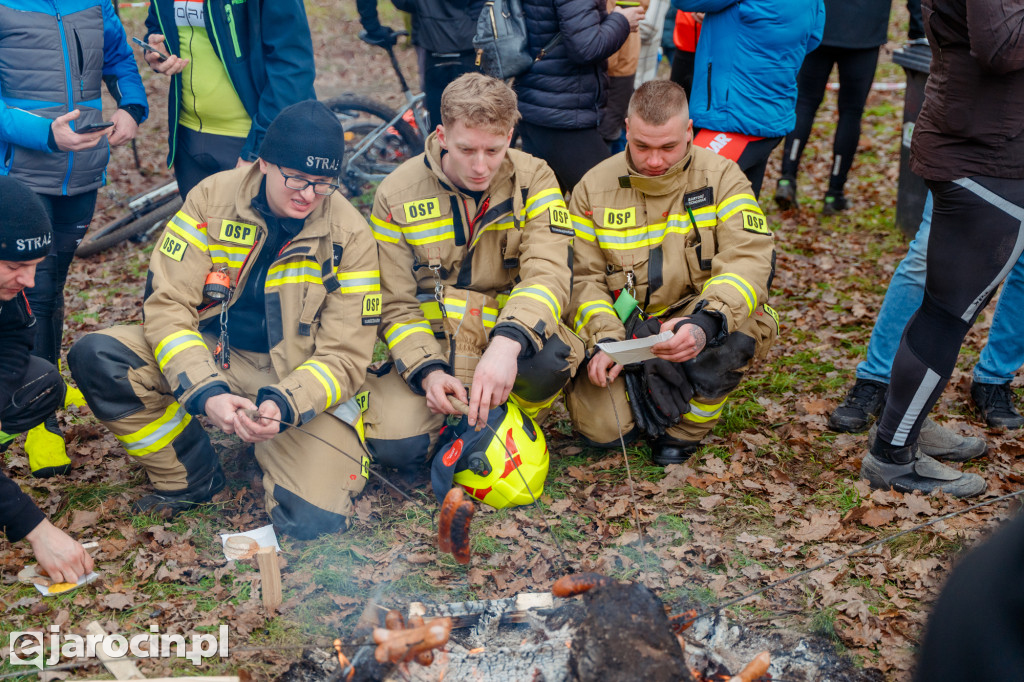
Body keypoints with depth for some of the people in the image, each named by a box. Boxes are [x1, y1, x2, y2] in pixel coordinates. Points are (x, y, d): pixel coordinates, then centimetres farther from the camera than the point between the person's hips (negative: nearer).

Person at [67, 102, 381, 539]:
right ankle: (190, 478, -1)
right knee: (95, 357, -22)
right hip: (211, 354, 2)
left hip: (301, 379, -2)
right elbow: (168, 304, -14)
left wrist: (283, 406, -31)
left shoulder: (350, 237, -13)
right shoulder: (213, 197, -10)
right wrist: (205, 392, -30)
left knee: (312, 518, -23)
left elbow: (342, 358, -12)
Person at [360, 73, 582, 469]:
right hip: (430, 344, 0)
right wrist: (428, 372, -23)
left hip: (511, 339, 0)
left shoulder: (533, 180, -7)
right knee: (397, 447, -25)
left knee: (552, 357, -35)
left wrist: (507, 344, -40)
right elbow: (396, 305, -4)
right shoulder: (397, 196, -6)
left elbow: (548, 274, -20)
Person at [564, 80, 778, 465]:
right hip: (623, 332, 1)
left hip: (699, 331, -1)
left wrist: (705, 325, -37)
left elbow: (748, 260, -18)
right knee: (600, 425, -21)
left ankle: (685, 427, -5)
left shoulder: (720, 177, -6)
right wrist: (604, 340, -18)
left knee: (736, 329, -35)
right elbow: (582, 277, 1)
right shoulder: (595, 187, 0)